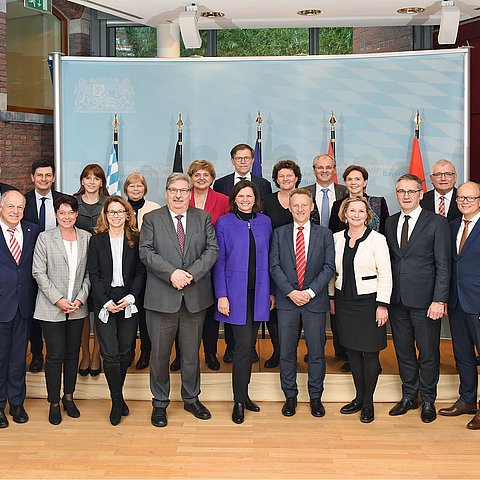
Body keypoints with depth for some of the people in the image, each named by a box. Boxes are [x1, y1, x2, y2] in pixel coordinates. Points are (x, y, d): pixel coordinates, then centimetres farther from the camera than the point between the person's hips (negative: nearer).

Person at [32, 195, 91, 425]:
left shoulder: (86, 238, 4)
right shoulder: (45, 238, -4)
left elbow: (89, 272, 5)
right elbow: (38, 272, -6)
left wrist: (81, 298, -6)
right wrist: (58, 299, -12)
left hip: (77, 307, 3)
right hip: (51, 308, -3)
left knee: (73, 352, 12)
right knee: (55, 355, 0)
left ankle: (69, 397, 28)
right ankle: (54, 403, 14)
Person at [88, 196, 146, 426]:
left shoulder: (135, 240, 5)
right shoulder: (97, 240, 3)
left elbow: (141, 272, 2)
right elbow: (94, 274, 0)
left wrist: (131, 297, -11)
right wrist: (106, 301, -10)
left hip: (129, 302, 1)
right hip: (104, 303, -1)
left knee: (125, 352, 5)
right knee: (110, 354, -6)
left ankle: (117, 396, 23)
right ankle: (117, 401, 9)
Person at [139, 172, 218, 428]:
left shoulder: (203, 218, 9)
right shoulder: (152, 218, 4)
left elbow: (212, 249, 0)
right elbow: (146, 252, -6)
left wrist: (192, 273, -14)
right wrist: (171, 273, -19)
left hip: (195, 296, 2)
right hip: (162, 297, -2)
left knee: (192, 351, 13)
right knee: (160, 352, 5)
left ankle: (191, 399, 29)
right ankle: (160, 403, 20)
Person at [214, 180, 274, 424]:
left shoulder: (264, 222, 9)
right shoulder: (224, 223, 0)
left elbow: (268, 259, 11)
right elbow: (219, 261, -2)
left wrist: (272, 291, 8)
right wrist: (221, 295, -8)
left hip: (259, 292, 4)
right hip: (236, 292, -3)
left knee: (250, 345, 10)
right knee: (243, 345, -8)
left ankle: (243, 394, 23)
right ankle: (239, 401, 3)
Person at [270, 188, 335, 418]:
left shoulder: (325, 234, 5)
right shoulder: (279, 233, 7)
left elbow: (329, 267, -2)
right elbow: (274, 266, 0)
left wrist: (310, 291, -12)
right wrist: (291, 292, -12)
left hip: (315, 301, 0)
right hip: (287, 301, 1)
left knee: (316, 352, 5)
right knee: (286, 351, 6)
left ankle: (315, 397, 19)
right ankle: (290, 396, 19)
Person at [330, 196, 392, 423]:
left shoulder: (377, 239, -8)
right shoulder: (337, 238, 4)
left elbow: (385, 275, -9)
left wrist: (382, 305, -13)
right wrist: (331, 297, 12)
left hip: (368, 302, -4)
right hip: (344, 301, 4)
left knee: (370, 352, 2)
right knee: (352, 350, 11)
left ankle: (368, 402, 15)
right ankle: (359, 397, 24)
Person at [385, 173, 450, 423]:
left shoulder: (437, 223, -5)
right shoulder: (390, 222, 10)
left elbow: (443, 265, -8)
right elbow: (388, 260, 10)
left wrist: (439, 300, -15)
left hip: (424, 300, -4)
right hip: (397, 299, 5)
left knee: (428, 353, 6)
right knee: (403, 351, 14)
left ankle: (428, 400, 22)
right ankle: (409, 396, 29)